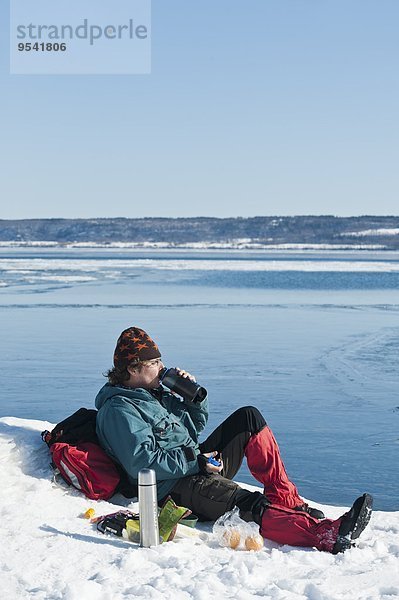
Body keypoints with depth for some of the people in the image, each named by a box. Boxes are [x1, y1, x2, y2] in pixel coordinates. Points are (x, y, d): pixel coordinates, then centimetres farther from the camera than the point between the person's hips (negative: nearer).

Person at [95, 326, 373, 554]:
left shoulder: (155, 392, 17)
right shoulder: (119, 410, -13)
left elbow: (196, 426, 23)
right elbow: (143, 463, -23)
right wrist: (196, 462, -21)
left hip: (196, 463, 10)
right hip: (176, 488, -10)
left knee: (249, 417, 0)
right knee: (250, 505, -32)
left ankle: (288, 501, -6)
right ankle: (328, 535, -49)